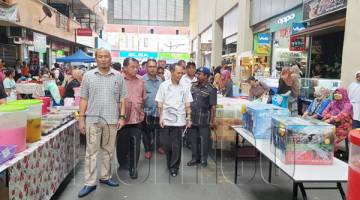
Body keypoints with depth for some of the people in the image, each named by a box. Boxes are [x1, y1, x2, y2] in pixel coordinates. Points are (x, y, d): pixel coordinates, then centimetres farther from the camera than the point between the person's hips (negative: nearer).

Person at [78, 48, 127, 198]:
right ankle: (90, 183, 12)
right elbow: (84, 99, 3)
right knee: (91, 152, 3)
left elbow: (122, 99, 5)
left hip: (112, 119, 1)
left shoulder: (118, 76, 4)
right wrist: (81, 118, -1)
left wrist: (122, 117, -2)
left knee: (108, 151, 13)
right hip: (92, 119, -1)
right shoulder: (88, 76, 2)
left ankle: (105, 177, 29)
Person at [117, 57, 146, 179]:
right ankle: (123, 163, 35)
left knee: (135, 145, 5)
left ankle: (133, 167, 18)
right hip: (122, 118, -2)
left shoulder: (140, 80, 6)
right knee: (122, 143, 13)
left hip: (136, 118, 3)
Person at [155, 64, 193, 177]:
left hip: (179, 121, 0)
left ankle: (174, 167, 18)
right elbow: (160, 103, 2)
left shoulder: (184, 87, 3)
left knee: (176, 146, 3)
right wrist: (161, 117, -4)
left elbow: (187, 105, 6)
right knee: (166, 144, 9)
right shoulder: (164, 85, 1)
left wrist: (189, 118, 0)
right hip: (166, 120, 0)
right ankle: (170, 163, 33)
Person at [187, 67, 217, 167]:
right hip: (193, 118, 5)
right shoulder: (193, 86, 7)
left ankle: (204, 159, 20)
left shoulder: (211, 89, -9)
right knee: (193, 138, 13)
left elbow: (213, 106, -10)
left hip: (204, 120, -5)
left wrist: (212, 120, -12)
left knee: (204, 139, 5)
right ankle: (195, 157, 27)